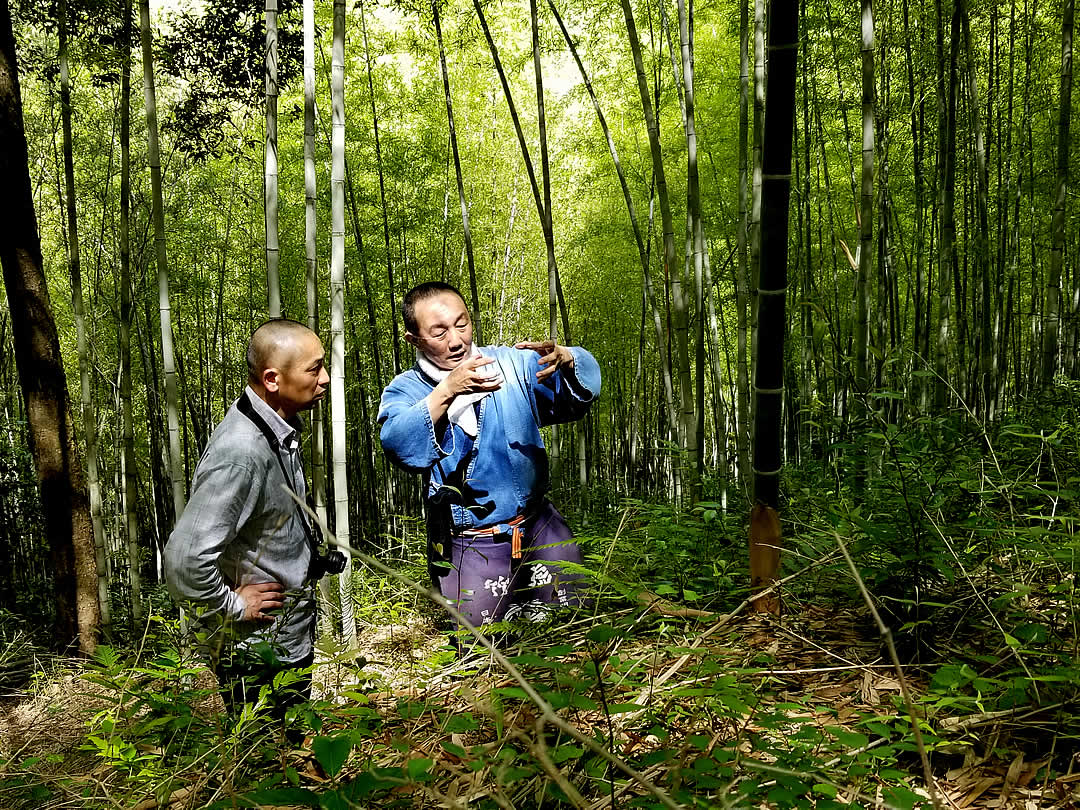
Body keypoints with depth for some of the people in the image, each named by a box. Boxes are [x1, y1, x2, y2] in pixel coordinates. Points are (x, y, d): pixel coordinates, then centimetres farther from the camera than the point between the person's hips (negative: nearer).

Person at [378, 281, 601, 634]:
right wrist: (446, 391, -36)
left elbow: (579, 394, -10)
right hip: (470, 547, -2)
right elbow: (399, 446, -24)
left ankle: (526, 605, 40)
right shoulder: (406, 390, -5)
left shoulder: (512, 363, 1)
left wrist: (564, 358, -31)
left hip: (540, 529, 2)